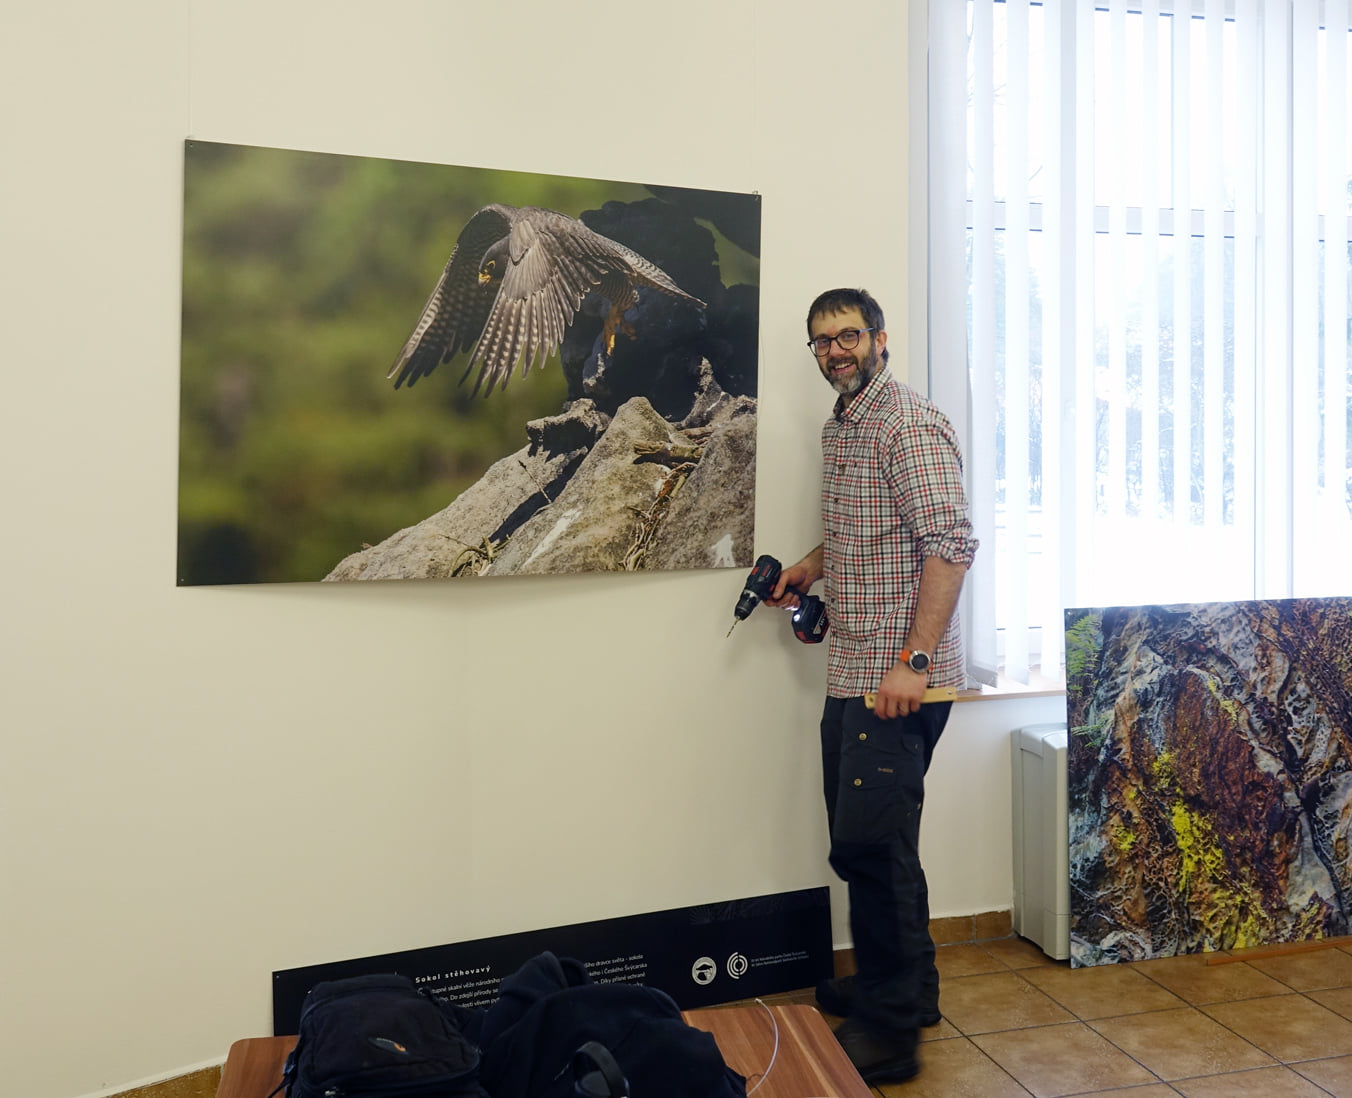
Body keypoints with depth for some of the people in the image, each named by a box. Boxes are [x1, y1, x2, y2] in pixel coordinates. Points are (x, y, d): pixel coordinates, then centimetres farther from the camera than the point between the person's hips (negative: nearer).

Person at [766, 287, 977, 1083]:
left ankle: (889, 1029, 11)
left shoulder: (909, 422, -12)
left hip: (899, 680, -9)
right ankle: (907, 986, 35)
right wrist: (809, 567, 12)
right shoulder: (839, 427, 17)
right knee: (865, 840, 17)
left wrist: (913, 661, -25)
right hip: (852, 675, 9)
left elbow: (950, 544, -21)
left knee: (870, 844, -5)